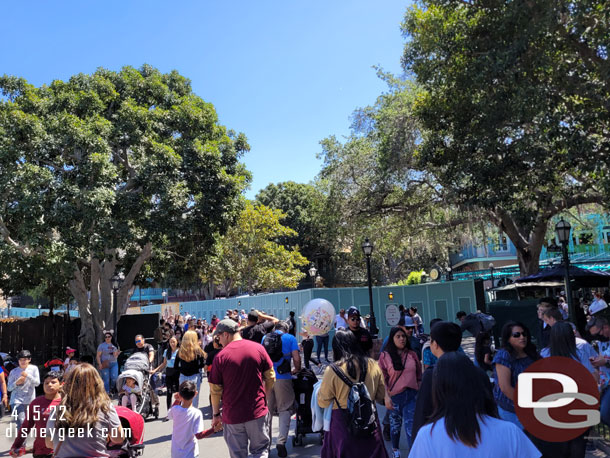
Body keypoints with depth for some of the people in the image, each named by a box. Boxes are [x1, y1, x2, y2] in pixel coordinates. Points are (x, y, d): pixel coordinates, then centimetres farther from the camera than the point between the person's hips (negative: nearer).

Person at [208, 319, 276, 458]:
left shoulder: (220, 357, -11)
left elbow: (215, 390, -5)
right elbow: (270, 378, 2)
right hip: (258, 411, 1)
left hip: (232, 415, -1)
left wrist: (216, 414, 9)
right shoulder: (258, 348, -5)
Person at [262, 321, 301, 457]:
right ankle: (281, 441, -5)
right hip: (283, 378, -3)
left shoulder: (265, 337, 12)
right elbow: (296, 359, -5)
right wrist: (297, 370, 14)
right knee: (284, 410, 7)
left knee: (267, 410, 16)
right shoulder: (290, 338, 2)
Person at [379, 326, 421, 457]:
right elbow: (382, 379, -6)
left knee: (411, 426, -4)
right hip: (395, 396, -1)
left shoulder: (412, 354, 1)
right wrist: (386, 397, -12)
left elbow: (419, 376, 9)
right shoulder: (385, 355, -7)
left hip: (411, 395, 1)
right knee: (395, 424, 16)